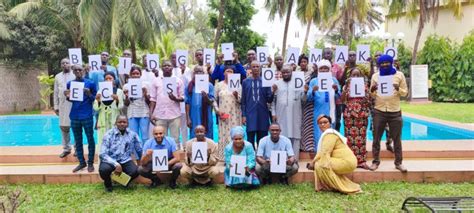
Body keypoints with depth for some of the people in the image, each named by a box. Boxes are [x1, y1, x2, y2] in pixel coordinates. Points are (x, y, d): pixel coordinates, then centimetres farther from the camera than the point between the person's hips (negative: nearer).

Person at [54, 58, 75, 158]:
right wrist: (56, 106, 8)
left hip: (74, 103, -4)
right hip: (62, 104, 4)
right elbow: (56, 92, 13)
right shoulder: (57, 77, 14)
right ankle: (66, 148, 17)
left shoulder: (75, 75, 3)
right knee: (63, 126, 7)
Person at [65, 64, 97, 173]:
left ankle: (90, 163, 12)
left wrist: (89, 94, -19)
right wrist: (68, 97, -7)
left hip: (87, 116, -4)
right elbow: (71, 100, 15)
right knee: (78, 141, 10)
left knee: (90, 139, 3)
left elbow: (95, 99, 0)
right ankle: (81, 162, 20)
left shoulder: (90, 83, -2)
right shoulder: (70, 84, 8)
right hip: (74, 116, 4)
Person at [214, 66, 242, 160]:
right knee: (223, 135, -1)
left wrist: (237, 95, -17)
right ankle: (224, 157, 5)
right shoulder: (219, 85, 5)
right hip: (223, 115, 0)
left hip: (235, 115, 0)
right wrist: (217, 111, -4)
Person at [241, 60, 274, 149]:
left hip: (263, 114, 0)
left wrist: (273, 92, -16)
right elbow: (243, 100, 7)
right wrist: (243, 115, 1)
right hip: (250, 114, 0)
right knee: (250, 140, 2)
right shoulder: (246, 82, 6)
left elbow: (269, 100, 3)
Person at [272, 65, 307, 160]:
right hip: (281, 116, 1)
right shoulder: (277, 84, 10)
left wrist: (305, 92, -15)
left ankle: (294, 158, 5)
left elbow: (303, 99, 5)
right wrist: (273, 113, 1)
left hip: (295, 116, 0)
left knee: (295, 136, 0)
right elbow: (273, 100, 9)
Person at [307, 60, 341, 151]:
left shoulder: (334, 80, 9)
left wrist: (336, 90, -14)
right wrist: (313, 91, -20)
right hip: (318, 113, -1)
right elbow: (309, 98, 0)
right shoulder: (314, 81, 5)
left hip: (330, 112, 2)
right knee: (318, 136, -2)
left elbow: (338, 97, 7)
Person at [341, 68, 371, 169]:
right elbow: (342, 100, -7)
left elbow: (370, 101, 8)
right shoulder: (347, 86, 5)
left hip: (362, 115, 1)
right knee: (350, 138, 0)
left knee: (361, 138, 3)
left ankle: (361, 161, 9)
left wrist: (366, 100, -15)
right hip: (349, 115, -1)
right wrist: (346, 87, -14)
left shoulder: (365, 86, 6)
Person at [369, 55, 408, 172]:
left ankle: (398, 162, 14)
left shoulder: (399, 75, 4)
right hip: (379, 111, 1)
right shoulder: (375, 76, 7)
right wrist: (372, 91, -14)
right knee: (376, 138, 4)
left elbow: (405, 93, 5)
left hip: (395, 111, -1)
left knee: (397, 138, 4)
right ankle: (376, 161, 14)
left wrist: (398, 89, -16)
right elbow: (372, 96, 9)